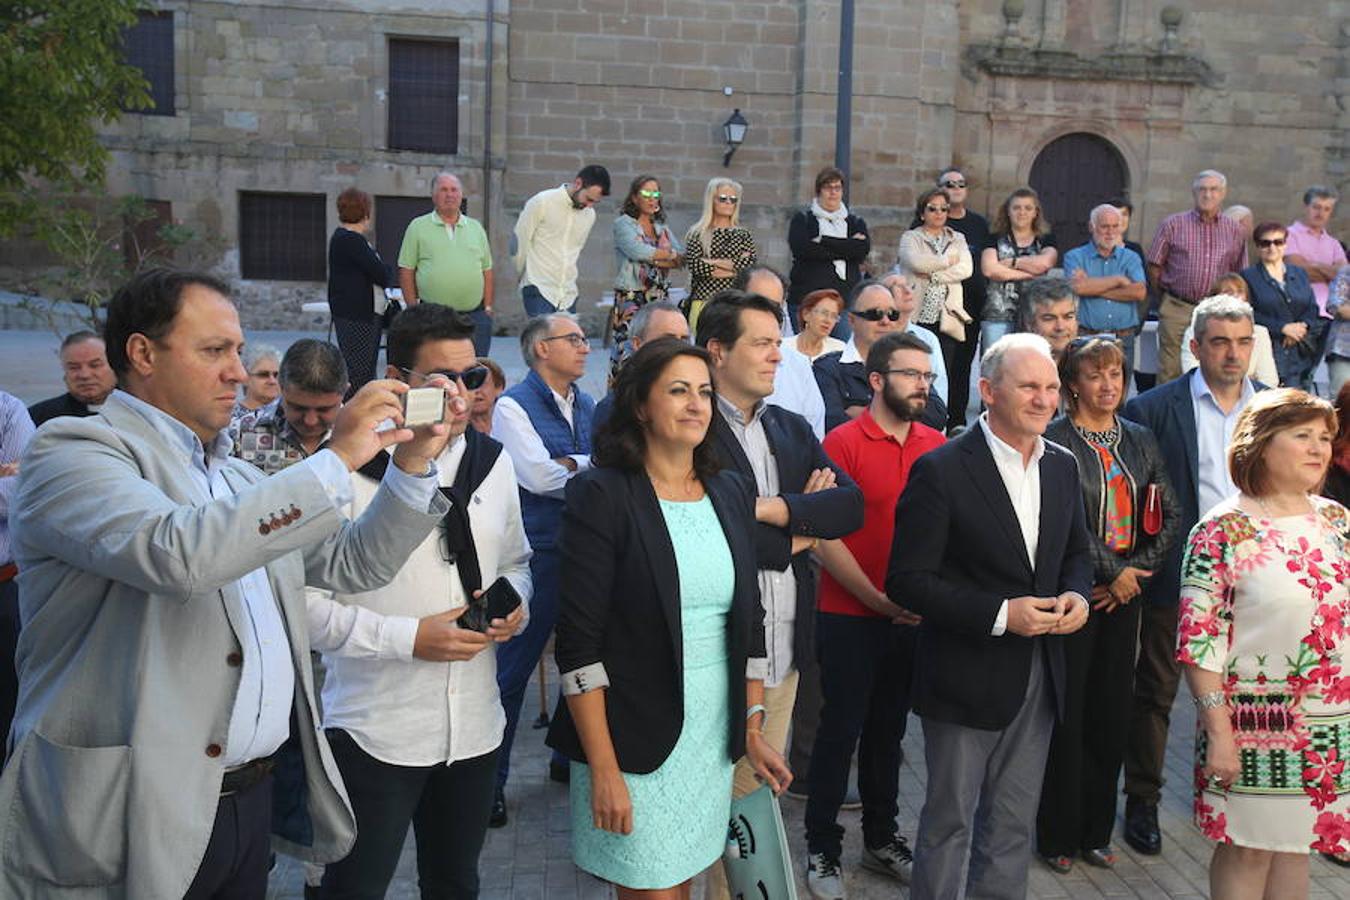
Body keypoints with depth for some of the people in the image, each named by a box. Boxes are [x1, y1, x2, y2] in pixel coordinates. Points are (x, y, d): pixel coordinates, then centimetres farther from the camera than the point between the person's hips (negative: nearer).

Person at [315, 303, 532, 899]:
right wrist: (409, 638, -20)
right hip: (376, 732, -5)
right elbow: (305, 602, -15)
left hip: (474, 727, 5)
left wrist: (515, 602, -4)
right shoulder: (348, 470, -14)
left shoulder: (493, 462, 4)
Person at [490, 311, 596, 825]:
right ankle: (490, 780, 15)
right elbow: (538, 476, -17)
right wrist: (594, 466, -6)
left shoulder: (587, 406, 12)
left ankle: (570, 757, 35)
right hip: (538, 552, -6)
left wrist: (568, 465, -13)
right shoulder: (514, 406, -6)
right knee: (513, 668, 2)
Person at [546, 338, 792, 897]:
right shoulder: (601, 497, -11)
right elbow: (579, 644, -14)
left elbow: (750, 620, 12)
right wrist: (604, 769, -16)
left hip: (716, 738, 5)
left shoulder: (731, 493, 7)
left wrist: (753, 729, 7)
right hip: (635, 740, -5)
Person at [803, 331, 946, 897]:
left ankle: (881, 839, 32)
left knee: (889, 730, 16)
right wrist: (878, 601, -14)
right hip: (850, 618, -4)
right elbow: (825, 536, -13)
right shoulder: (843, 443, -11)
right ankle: (823, 848, 22)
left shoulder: (937, 445, 2)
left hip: (913, 617, 4)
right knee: (841, 729, 6)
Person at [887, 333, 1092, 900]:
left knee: (1014, 821, 18)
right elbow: (907, 580, -17)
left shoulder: (1062, 466, 4)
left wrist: (1076, 594, -6)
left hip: (1039, 676, 6)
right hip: (965, 677, -6)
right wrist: (999, 614, -23)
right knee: (950, 820, 9)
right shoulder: (941, 470, -16)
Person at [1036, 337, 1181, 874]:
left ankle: (1095, 832, 24)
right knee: (1067, 714, 2)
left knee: (1111, 713, 11)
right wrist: (1112, 572, -12)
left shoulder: (1140, 440, 10)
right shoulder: (1054, 441, -9)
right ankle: (1058, 836, 16)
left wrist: (1135, 570, -6)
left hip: (1124, 591, 5)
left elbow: (1169, 517, 6)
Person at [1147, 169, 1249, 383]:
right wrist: (1167, 297, 8)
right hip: (1177, 310, -2)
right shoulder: (1172, 225, 3)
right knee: (1171, 373, -3)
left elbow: (1240, 273, 16)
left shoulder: (1235, 231, 10)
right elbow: (1154, 266, 6)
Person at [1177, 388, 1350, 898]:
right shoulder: (1223, 531, -12)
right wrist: (1219, 732, -15)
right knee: (1247, 850, 7)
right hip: (1255, 725, -5)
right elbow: (1198, 641, -13)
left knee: (1296, 845, 18)